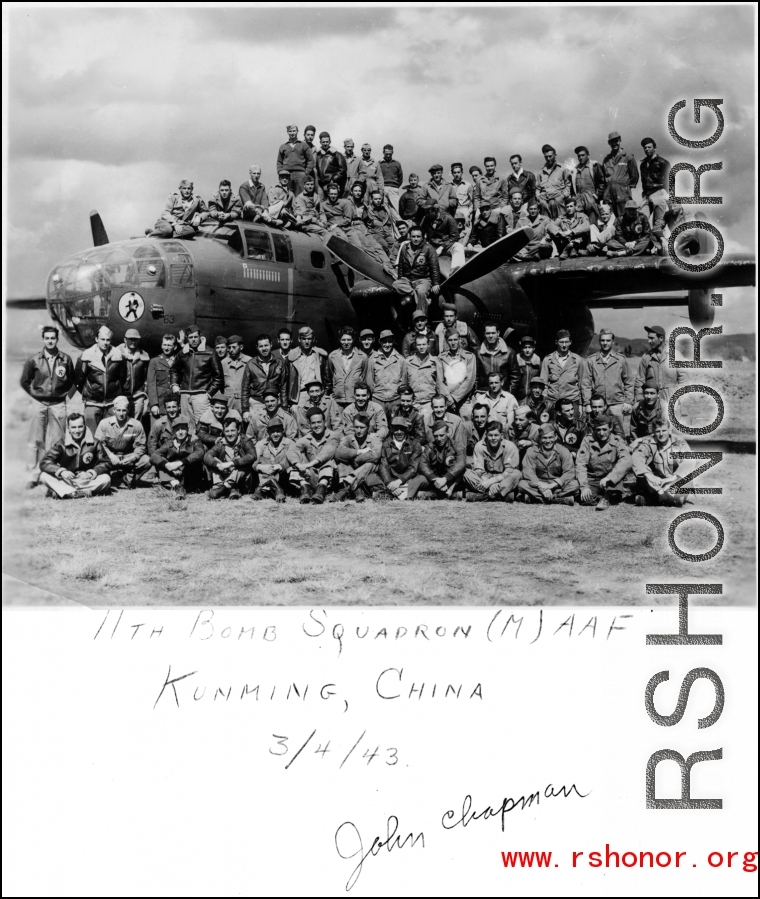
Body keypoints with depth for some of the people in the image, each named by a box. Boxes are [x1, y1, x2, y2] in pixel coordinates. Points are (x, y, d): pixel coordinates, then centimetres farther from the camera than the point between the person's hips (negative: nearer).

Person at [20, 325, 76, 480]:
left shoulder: (65, 359, 1)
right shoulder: (33, 360, 0)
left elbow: (73, 380, 13)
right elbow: (24, 381, 12)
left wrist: (67, 395, 6)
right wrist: (34, 394, 8)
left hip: (58, 404, 1)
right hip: (38, 403, 0)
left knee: (57, 441, 0)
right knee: (36, 441, -2)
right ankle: (33, 474, 2)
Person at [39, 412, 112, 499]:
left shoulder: (94, 443, -1)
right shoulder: (61, 444, -3)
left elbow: (105, 463, -3)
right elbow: (44, 462, -10)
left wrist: (91, 473, -22)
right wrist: (61, 471, -27)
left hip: (87, 481, 0)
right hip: (66, 481, 0)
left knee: (106, 479, -27)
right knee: (44, 476, -24)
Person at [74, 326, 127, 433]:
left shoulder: (117, 355, -2)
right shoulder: (87, 356, -6)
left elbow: (123, 376, 10)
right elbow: (78, 377, 4)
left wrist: (119, 391, 10)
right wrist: (85, 393, 8)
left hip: (113, 401, 1)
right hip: (93, 402, -1)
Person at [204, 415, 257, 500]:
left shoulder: (244, 442, -4)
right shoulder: (221, 444, 3)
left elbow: (252, 456, -25)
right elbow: (206, 457, -12)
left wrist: (231, 463, -34)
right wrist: (218, 465, -33)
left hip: (242, 482, -3)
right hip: (224, 478, 3)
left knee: (245, 464, -28)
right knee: (213, 461, -13)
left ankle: (223, 487, -38)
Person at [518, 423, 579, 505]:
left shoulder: (563, 451, -3)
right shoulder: (532, 451, -1)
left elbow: (570, 473, -14)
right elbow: (528, 472, -13)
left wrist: (552, 485, -28)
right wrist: (540, 486, -31)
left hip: (557, 485, 0)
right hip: (539, 484, 0)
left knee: (574, 484, -29)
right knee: (522, 484, -29)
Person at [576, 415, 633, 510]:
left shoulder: (618, 442, -6)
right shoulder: (588, 440, -1)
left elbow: (626, 462, -25)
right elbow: (580, 464, -9)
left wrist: (608, 478, -39)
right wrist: (584, 487, -23)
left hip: (613, 484, 0)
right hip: (592, 481, 0)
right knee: (585, 499, -30)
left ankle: (606, 499, -21)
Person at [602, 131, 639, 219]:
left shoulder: (628, 157, 5)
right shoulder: (606, 159, 17)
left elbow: (634, 175, 7)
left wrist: (628, 187, 4)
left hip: (623, 194, -4)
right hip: (609, 194, 4)